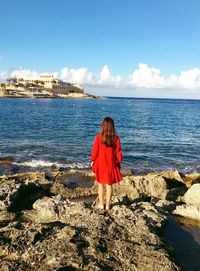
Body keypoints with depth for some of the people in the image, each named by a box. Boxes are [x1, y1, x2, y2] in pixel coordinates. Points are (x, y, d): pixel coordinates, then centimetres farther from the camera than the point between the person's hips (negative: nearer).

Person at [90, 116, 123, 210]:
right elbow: (118, 152, -2)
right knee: (109, 185, 11)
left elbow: (95, 151, -7)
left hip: (100, 164, -1)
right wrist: (119, 162, 12)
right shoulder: (116, 138, -9)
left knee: (101, 184, 14)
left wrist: (92, 160, 8)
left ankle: (101, 204, 21)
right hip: (111, 165, 1)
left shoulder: (98, 137, -14)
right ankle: (107, 205, 18)